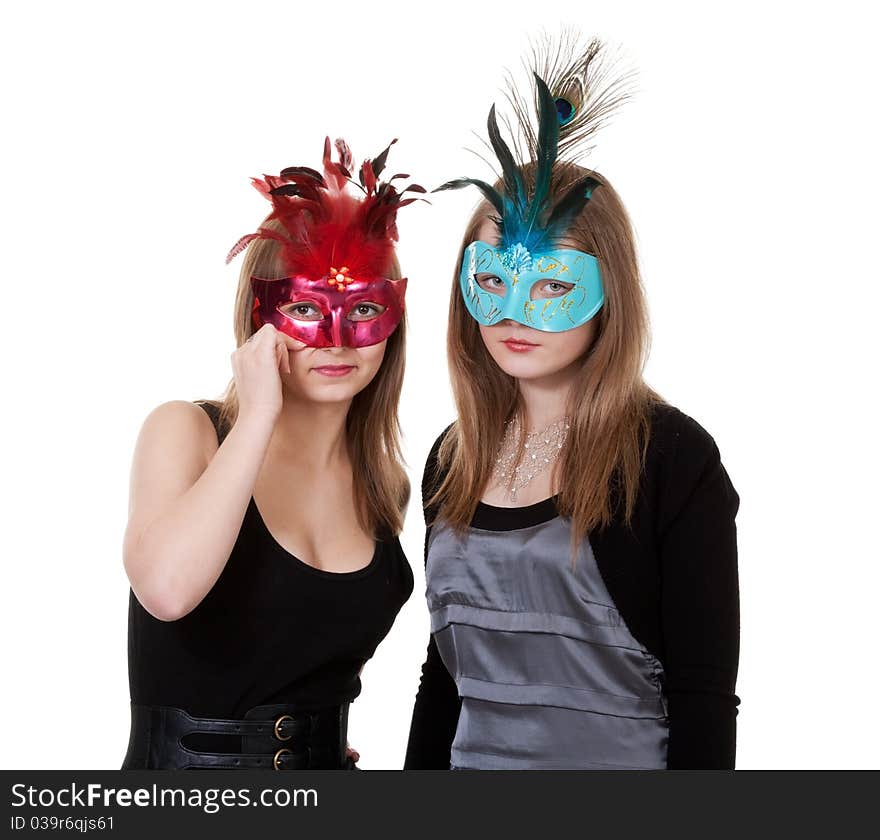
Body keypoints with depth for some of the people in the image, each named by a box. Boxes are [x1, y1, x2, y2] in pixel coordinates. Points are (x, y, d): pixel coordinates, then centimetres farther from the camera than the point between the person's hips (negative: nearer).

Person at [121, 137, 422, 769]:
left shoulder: (383, 485, 2)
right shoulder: (185, 431, -10)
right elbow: (167, 588, -29)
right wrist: (258, 416, -24)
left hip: (323, 762, 4)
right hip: (184, 760, -4)